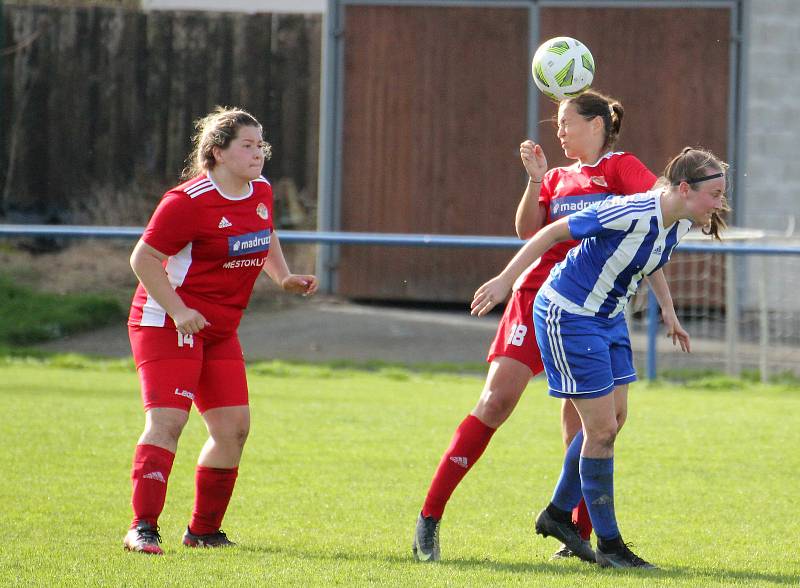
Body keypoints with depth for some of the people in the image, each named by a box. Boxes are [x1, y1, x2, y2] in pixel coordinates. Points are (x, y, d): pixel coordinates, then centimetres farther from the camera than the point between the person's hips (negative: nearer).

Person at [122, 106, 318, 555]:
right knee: (168, 420, -18)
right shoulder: (189, 202, -19)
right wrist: (178, 311, -24)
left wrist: (285, 277, 8)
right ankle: (143, 528, -19)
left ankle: (204, 529, 18)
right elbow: (143, 258, -16)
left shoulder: (261, 193, 5)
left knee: (234, 425, 5)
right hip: (167, 322, -8)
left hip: (220, 331, 8)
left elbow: (265, 238, 26)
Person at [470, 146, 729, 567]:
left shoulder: (680, 225, -3)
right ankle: (608, 545, 2)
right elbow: (554, 232, -22)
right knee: (602, 429, -7)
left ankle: (558, 514, 32)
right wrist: (505, 279, -21)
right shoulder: (630, 213, -28)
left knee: (604, 426, 14)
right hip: (567, 315, -9)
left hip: (608, 317, 9)